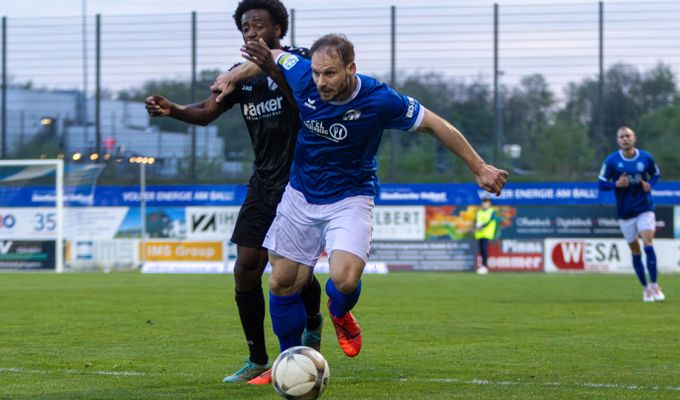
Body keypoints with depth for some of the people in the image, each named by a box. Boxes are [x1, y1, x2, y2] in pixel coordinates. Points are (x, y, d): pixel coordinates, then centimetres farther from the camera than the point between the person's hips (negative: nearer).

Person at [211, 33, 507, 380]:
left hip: (349, 199, -3)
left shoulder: (379, 101, -24)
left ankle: (339, 313, 14)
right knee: (282, 283, 4)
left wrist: (479, 169, -6)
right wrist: (234, 76, 2)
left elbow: (435, 125, -11)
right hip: (301, 195, 3)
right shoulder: (303, 77, -17)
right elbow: (273, 56, 7)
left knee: (345, 279, -25)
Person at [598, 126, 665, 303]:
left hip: (645, 209, -1)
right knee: (635, 251, 6)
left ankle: (654, 285, -9)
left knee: (648, 244, -17)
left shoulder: (646, 158, -3)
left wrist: (650, 185, -8)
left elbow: (656, 174, 13)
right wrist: (616, 184, -21)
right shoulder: (611, 161, -5)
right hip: (625, 213, 1)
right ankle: (645, 288, 19)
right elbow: (602, 184, -2)